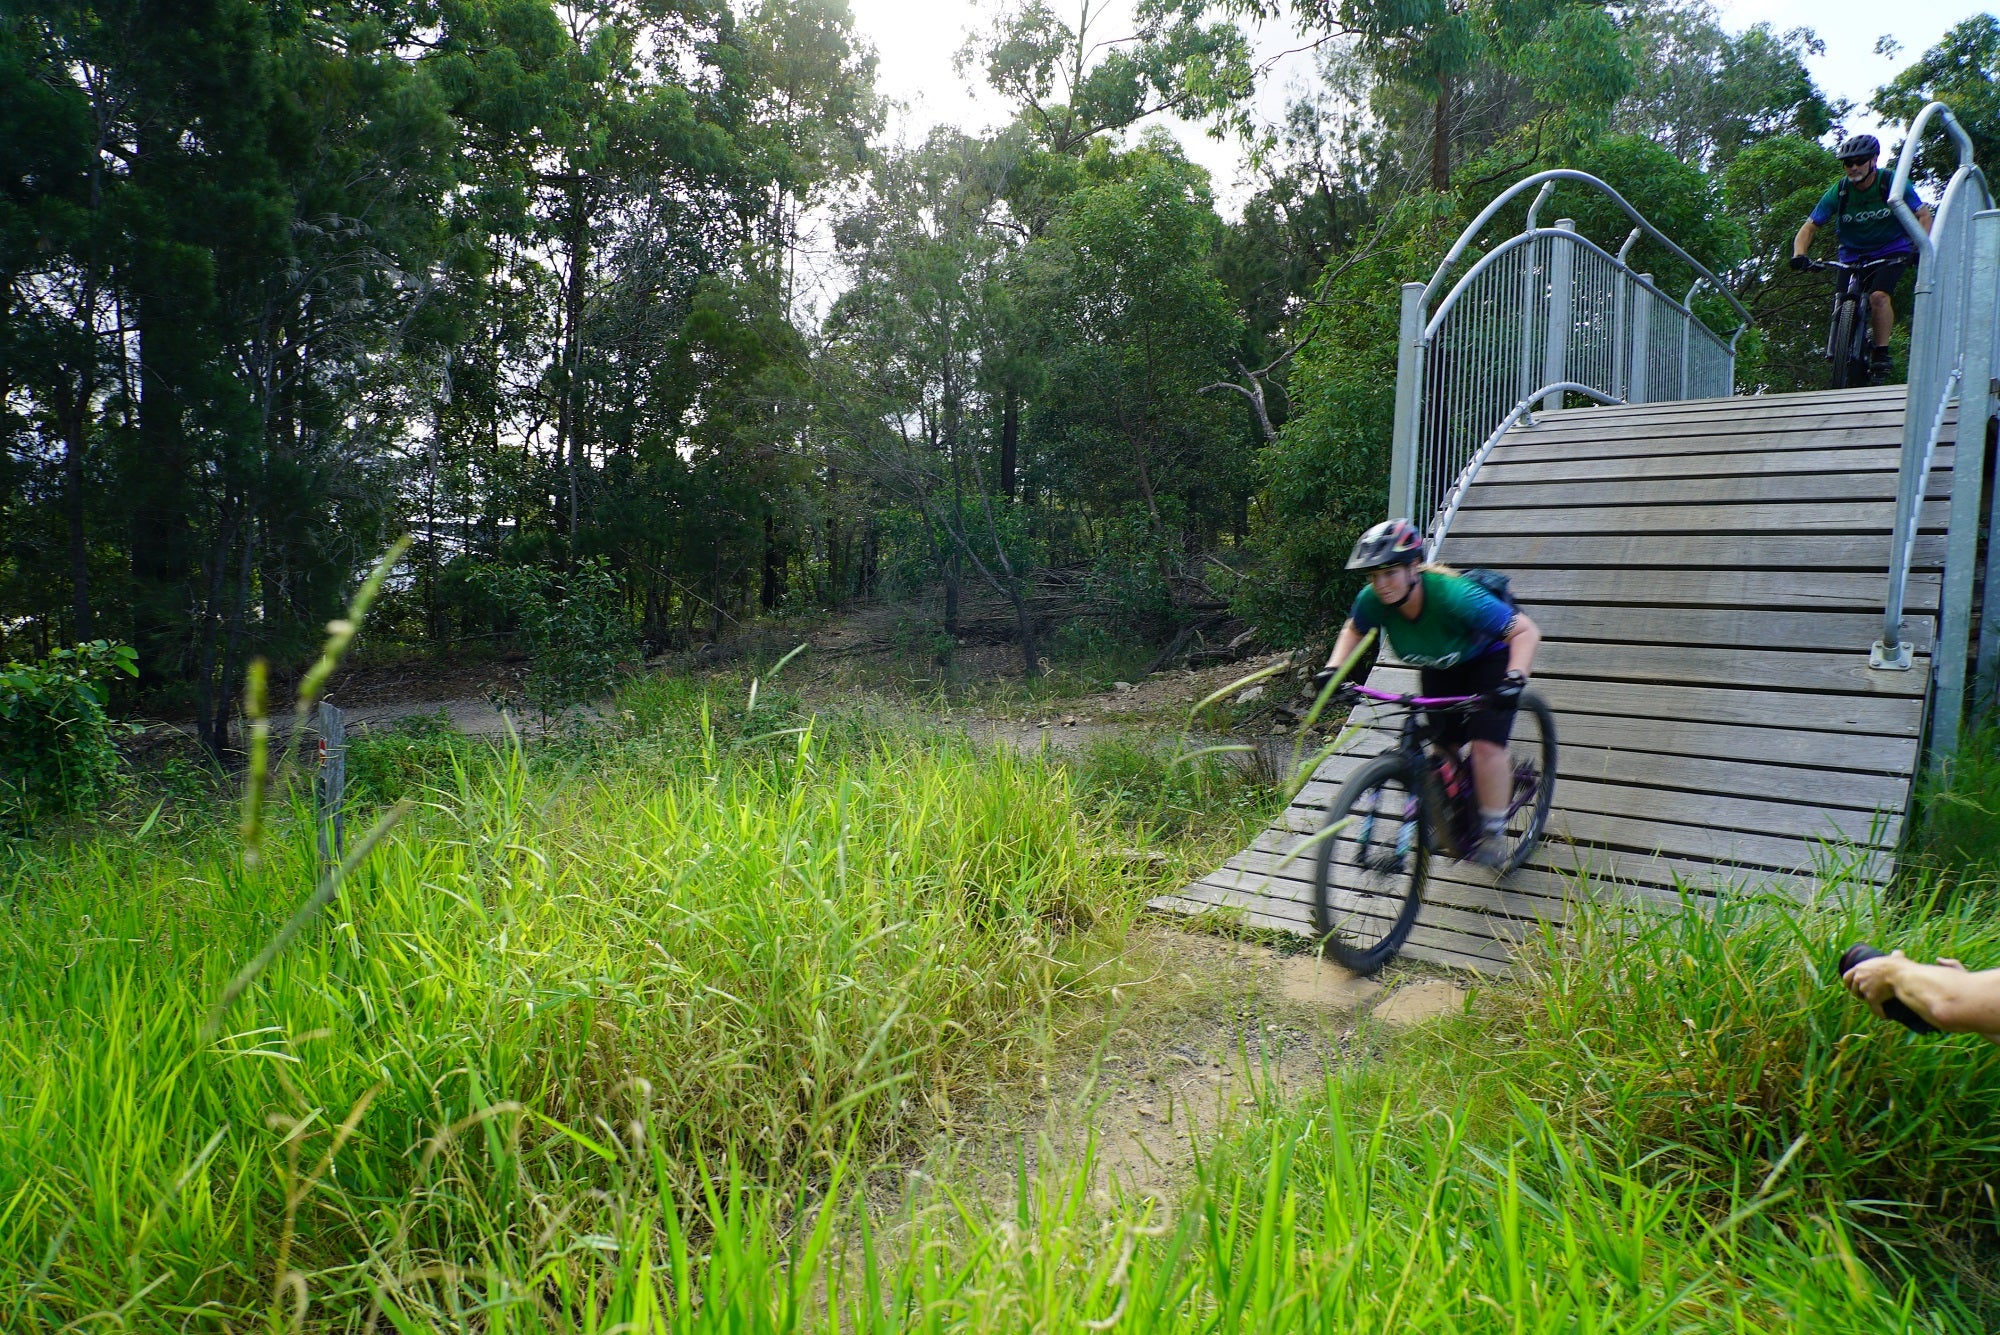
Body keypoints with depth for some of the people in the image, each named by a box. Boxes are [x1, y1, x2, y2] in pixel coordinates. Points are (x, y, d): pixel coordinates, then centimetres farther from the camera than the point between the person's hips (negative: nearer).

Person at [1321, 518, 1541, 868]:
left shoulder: (1453, 595, -40)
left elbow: (1526, 631, -33)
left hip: (1489, 660, -5)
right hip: (1439, 667, 5)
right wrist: (1333, 668, -16)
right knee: (1443, 747, 2)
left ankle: (1493, 833, 1)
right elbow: (1353, 632, 0)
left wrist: (1515, 679, -47)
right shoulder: (1372, 600, -26)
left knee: (1486, 745, -17)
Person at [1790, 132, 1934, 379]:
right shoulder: (1838, 192, -9)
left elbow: (1923, 216, -10)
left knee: (1879, 296, -26)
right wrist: (1799, 255, -30)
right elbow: (1809, 227, -9)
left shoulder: (1893, 184, -13)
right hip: (1853, 256, 3)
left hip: (1892, 251, -3)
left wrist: (1921, 248, -28)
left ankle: (1881, 353, -16)